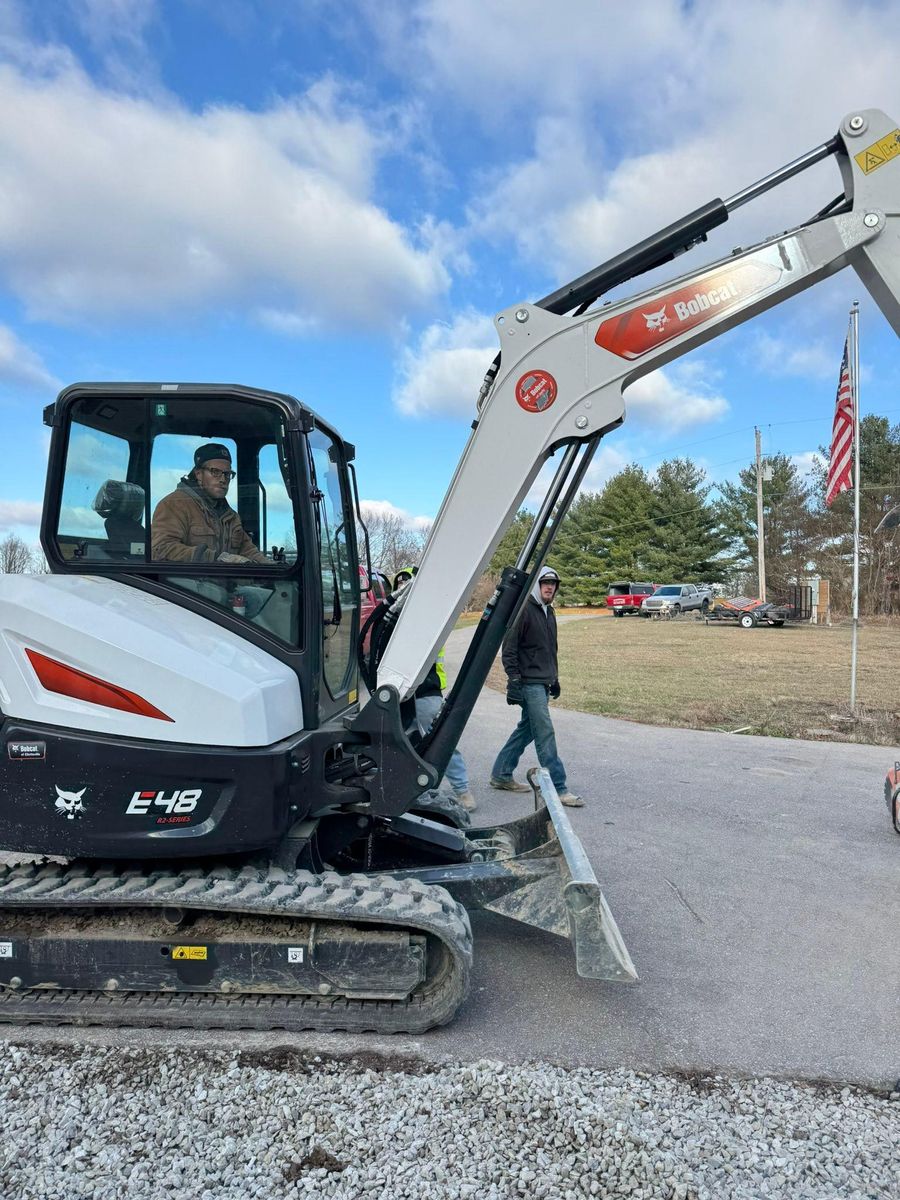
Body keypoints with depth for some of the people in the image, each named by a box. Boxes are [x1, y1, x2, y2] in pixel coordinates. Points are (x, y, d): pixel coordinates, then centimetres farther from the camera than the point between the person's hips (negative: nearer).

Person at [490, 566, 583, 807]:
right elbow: (509, 648, -14)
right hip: (529, 683, -9)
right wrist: (514, 680, -18)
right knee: (545, 733, -9)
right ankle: (559, 788, -5)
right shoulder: (524, 610, -11)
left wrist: (554, 679, 24)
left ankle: (501, 775, 25)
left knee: (526, 730, 14)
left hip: (543, 683, 9)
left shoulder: (549, 612, 17)